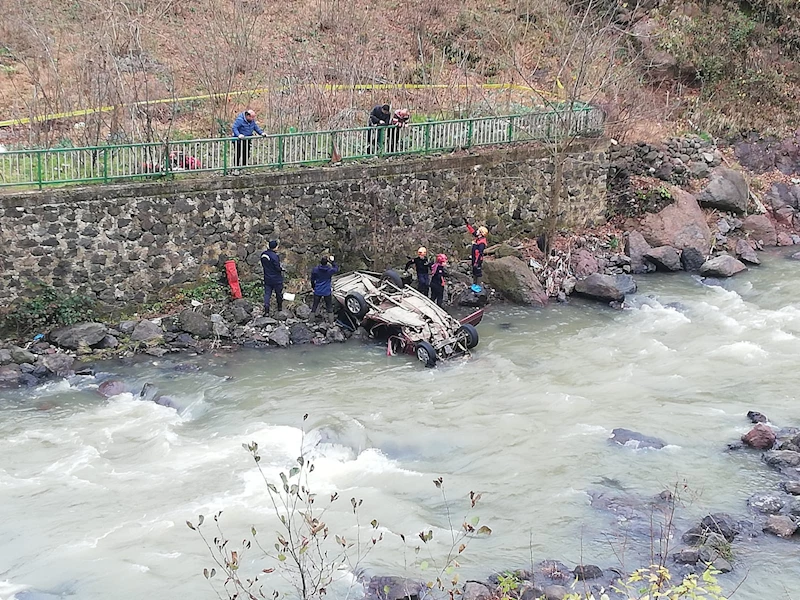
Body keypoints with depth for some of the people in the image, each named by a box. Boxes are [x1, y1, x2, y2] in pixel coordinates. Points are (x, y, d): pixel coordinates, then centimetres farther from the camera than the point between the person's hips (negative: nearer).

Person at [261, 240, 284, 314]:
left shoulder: (263, 254, -1)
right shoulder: (275, 256, -24)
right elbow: (278, 268, -22)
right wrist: (281, 269, -1)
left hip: (267, 278, 5)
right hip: (276, 279, -5)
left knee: (267, 294, 5)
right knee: (279, 293, 15)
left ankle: (266, 311, -6)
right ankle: (280, 308, 32)